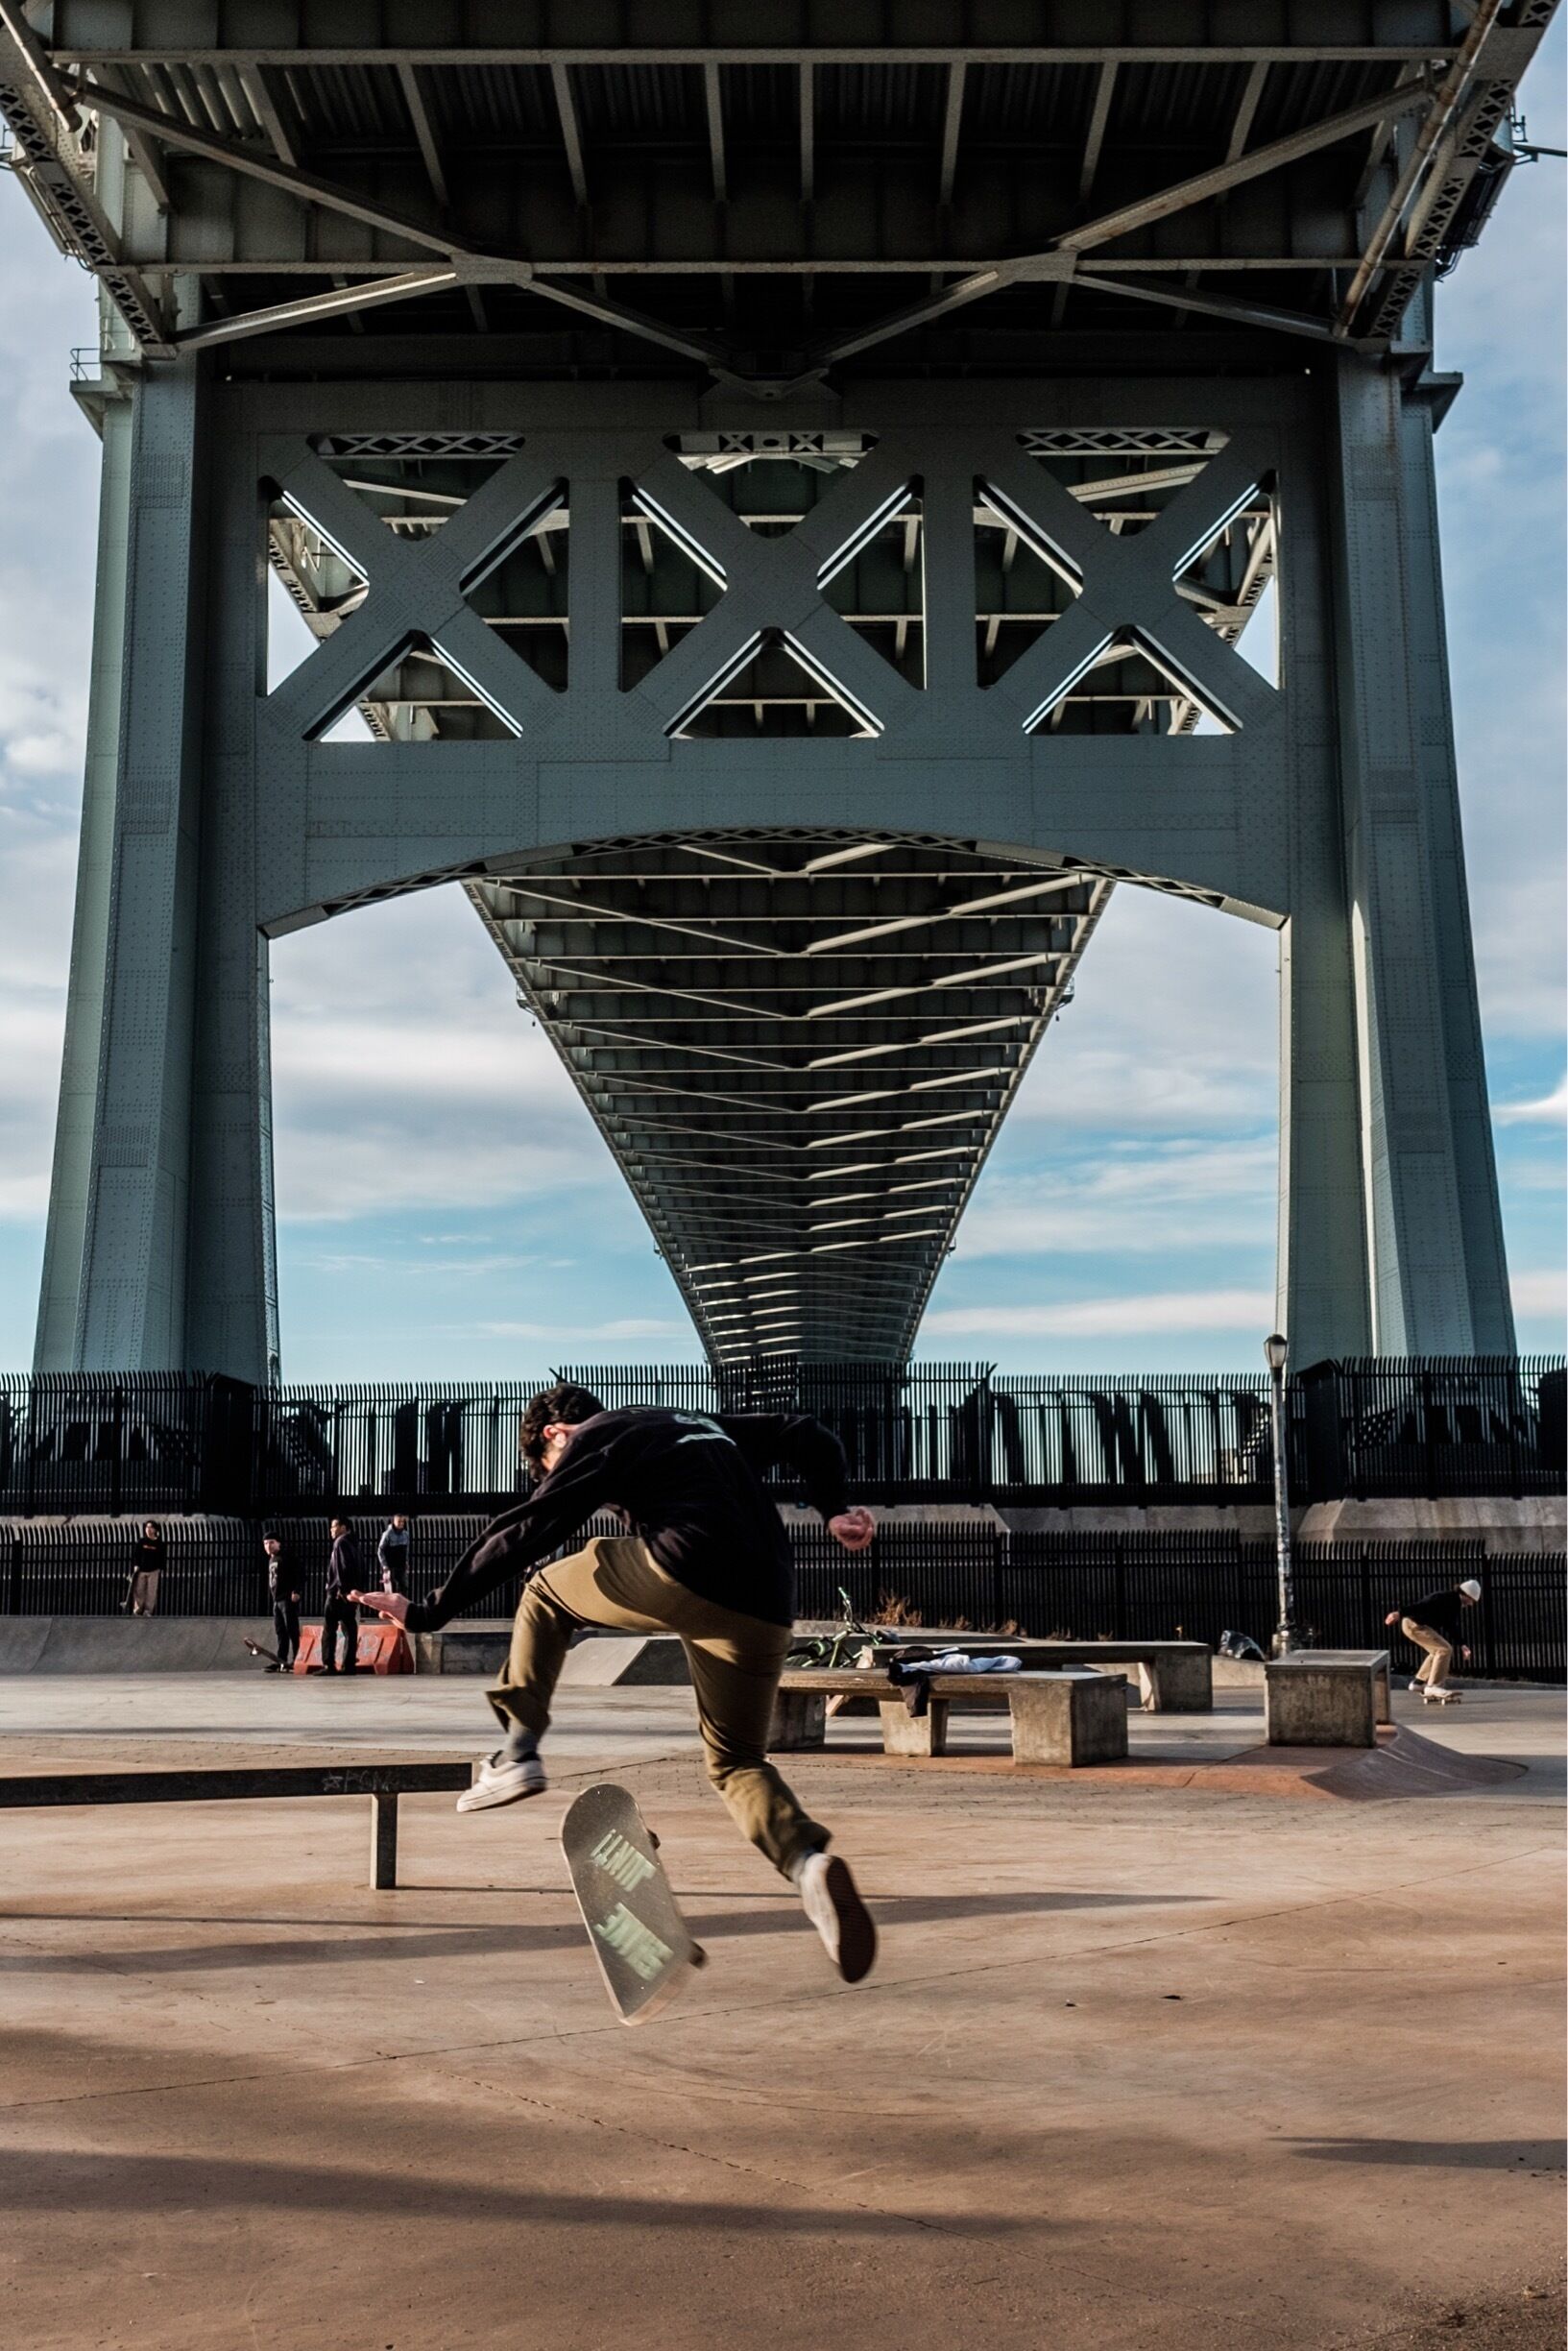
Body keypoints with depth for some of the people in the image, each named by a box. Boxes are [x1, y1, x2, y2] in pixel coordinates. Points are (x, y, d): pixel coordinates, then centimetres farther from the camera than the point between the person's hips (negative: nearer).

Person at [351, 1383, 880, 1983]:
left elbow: (520, 1536, 6)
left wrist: (428, 1612, 10)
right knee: (736, 1764, 20)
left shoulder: (595, 1439, 12)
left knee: (547, 1589, 21)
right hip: (763, 1614, 6)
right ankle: (809, 1863, -8)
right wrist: (834, 1509, 17)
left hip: (679, 1579, -6)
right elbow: (805, 1433, 26)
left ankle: (518, 1753, 14)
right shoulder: (707, 1427, 32)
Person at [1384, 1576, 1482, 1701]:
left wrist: (1462, 1646, 11)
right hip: (1414, 1624, -11)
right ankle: (1433, 1686, -17)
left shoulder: (1455, 1605, 11)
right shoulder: (1445, 1599, -20)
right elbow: (1423, 1605, -29)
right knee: (1444, 1649, -15)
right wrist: (1400, 1613, -36)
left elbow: (1451, 1628, 18)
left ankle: (1419, 1682, 33)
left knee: (1438, 1651, 24)